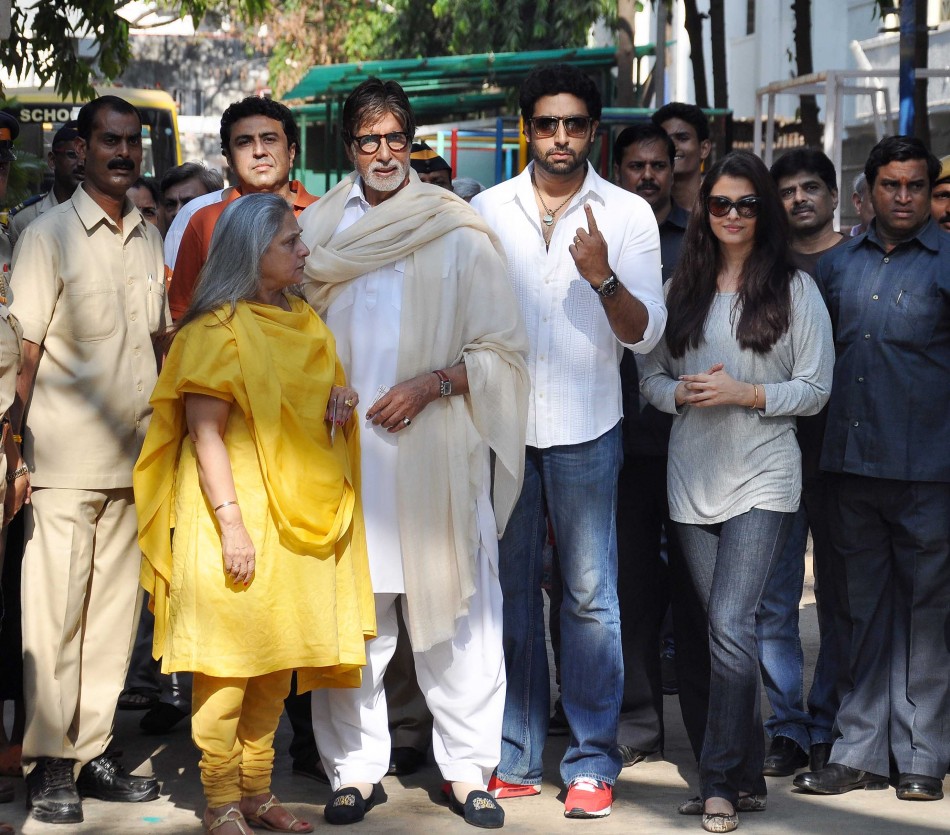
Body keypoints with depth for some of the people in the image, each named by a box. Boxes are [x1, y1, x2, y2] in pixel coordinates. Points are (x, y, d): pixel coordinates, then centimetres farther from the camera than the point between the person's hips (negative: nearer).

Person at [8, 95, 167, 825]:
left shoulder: (150, 239, 13)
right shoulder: (50, 234, -3)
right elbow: (26, 348, -6)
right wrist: (15, 445, -11)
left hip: (135, 456, 5)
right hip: (66, 458, -5)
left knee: (115, 606, 7)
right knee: (55, 609, -3)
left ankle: (92, 750, 16)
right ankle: (49, 763, 3)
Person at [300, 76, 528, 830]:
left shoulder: (460, 232, 4)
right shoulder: (318, 231, 11)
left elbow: (502, 349, 2)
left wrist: (431, 384, -11)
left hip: (438, 452, -1)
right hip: (344, 450, 2)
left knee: (455, 613, 0)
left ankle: (466, 768, 9)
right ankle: (356, 768, 11)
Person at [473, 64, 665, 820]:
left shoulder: (627, 214, 1)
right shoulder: (488, 211, 6)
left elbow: (646, 333, -4)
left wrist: (604, 278, -20)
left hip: (585, 428, -2)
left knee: (591, 595, -1)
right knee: (509, 593, 6)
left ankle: (593, 764, 6)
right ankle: (514, 759, 14)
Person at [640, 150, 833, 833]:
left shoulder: (795, 288, 0)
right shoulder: (681, 288, 10)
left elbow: (816, 388, -1)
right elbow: (651, 373, 13)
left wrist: (742, 394, -13)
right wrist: (683, 393, -8)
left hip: (762, 479, -4)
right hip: (693, 480, 4)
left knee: (730, 624, -16)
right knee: (726, 630, 8)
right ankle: (748, 779, 17)